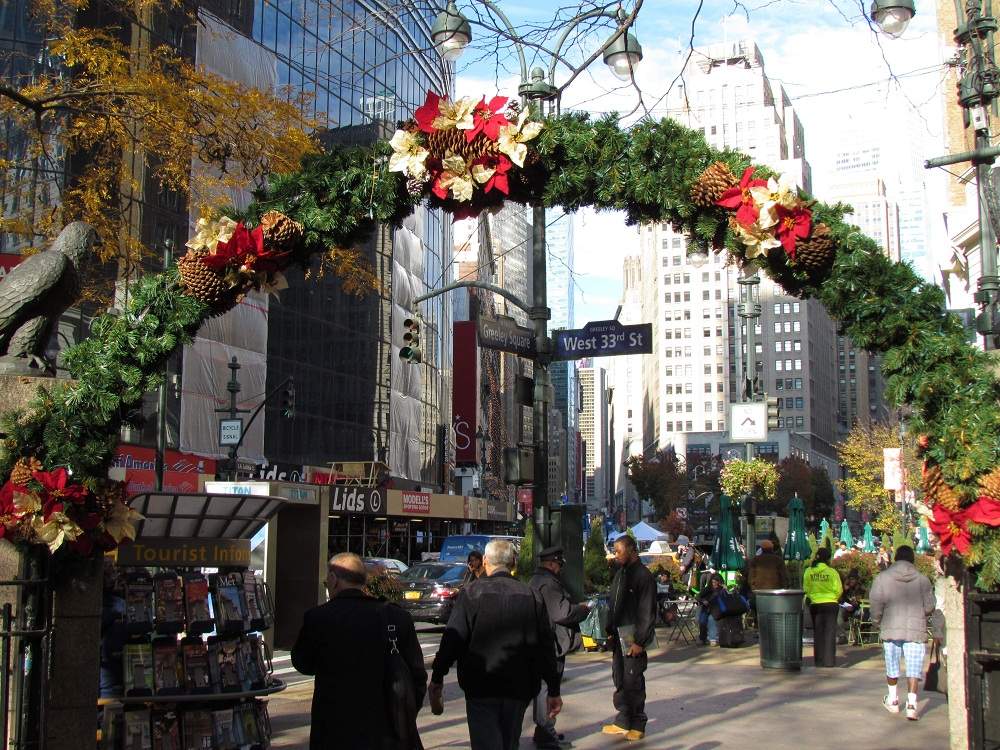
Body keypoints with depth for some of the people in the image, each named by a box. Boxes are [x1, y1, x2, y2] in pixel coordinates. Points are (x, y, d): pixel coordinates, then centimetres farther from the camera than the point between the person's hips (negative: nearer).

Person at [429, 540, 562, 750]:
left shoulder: (471, 594, -8)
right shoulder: (533, 596, 2)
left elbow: (452, 640, -11)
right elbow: (547, 647, 3)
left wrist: (436, 680, -3)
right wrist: (553, 691, 9)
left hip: (481, 689, -4)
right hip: (520, 690, 4)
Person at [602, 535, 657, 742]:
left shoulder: (643, 576, -12)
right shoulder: (620, 573, 12)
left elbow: (648, 613, -14)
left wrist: (639, 641, -16)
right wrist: (610, 631, 12)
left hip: (633, 638, -8)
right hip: (618, 637, 8)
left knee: (633, 682, -1)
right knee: (619, 680, 11)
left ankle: (637, 726, 10)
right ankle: (623, 721, 20)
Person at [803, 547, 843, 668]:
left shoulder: (809, 571, -3)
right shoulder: (832, 572, -11)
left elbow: (806, 589, 1)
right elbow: (838, 590, -7)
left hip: (815, 604, 3)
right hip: (830, 604, -3)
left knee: (817, 633, 13)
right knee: (830, 633, 3)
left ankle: (819, 661, 15)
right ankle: (829, 661, -1)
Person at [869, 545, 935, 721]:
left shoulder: (882, 578, -3)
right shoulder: (922, 579, -3)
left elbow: (876, 603, -6)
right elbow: (929, 607, 1)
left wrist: (877, 621, 10)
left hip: (891, 629, 1)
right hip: (916, 630, -1)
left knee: (892, 666, 16)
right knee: (914, 668, 1)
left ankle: (893, 701, 28)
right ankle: (911, 703, -10)